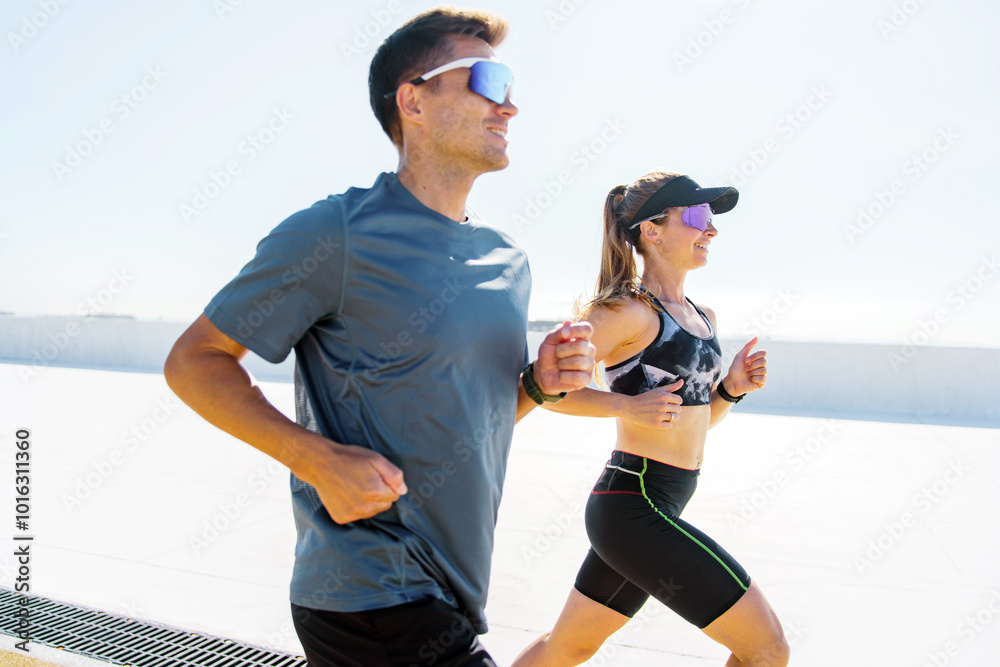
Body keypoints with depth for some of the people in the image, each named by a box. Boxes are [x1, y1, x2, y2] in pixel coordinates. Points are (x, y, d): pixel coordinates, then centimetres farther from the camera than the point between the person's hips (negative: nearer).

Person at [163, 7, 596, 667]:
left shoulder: (508, 262, 8)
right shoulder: (339, 234, -14)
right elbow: (194, 361, -9)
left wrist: (539, 383, -3)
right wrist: (319, 459, -21)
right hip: (372, 599, -7)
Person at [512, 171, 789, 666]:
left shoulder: (703, 318, 13)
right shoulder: (629, 310, -13)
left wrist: (732, 386, 2)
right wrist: (629, 405, -21)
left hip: (659, 508, 9)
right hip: (634, 507, -9)